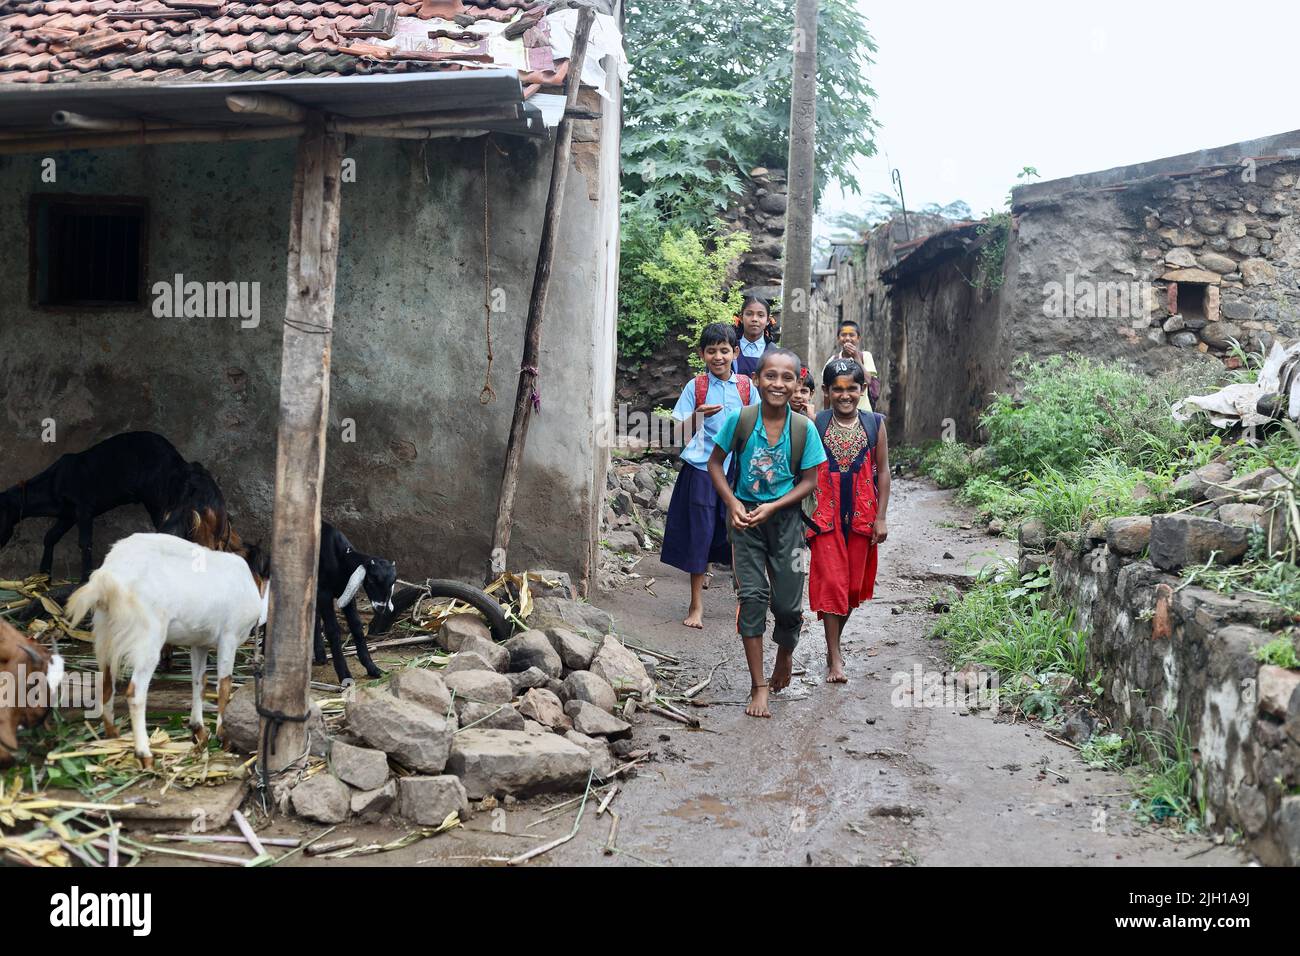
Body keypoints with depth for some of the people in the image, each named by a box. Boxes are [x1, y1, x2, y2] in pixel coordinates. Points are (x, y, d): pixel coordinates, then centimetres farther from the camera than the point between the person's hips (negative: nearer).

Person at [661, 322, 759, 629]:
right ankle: (696, 605, 10)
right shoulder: (696, 386, -1)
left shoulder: (746, 386, 5)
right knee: (699, 534, 1)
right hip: (702, 469, -1)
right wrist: (698, 415, -23)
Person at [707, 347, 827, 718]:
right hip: (745, 518, 0)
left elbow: (809, 480, -4)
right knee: (752, 596, -5)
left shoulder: (804, 429, -9)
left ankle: (785, 655, 39)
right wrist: (733, 504, -11)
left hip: (785, 519, 1)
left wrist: (771, 507, -15)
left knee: (787, 603, 4)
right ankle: (759, 686, 3)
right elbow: (715, 463, 1)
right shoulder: (740, 420, -10)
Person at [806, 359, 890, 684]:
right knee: (830, 582, -4)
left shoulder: (875, 424, 0)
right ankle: (835, 657, 2)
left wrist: (881, 517, 0)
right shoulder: (814, 425, -3)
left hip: (862, 516, 2)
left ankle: (834, 642, 31)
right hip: (826, 515, -2)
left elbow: (882, 471, 4)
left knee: (854, 584, 10)